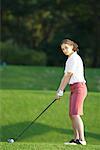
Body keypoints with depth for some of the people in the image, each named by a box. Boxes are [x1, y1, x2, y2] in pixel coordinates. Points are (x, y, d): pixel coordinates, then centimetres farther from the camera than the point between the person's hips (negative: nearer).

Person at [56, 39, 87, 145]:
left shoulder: (75, 58, -11)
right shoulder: (69, 60, 19)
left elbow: (68, 75, -12)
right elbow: (65, 77, 17)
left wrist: (60, 91, -9)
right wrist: (59, 91, 8)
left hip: (79, 87, -10)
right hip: (73, 89, 10)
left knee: (75, 114, -18)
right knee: (71, 115, 8)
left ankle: (82, 139, -23)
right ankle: (76, 139, 13)